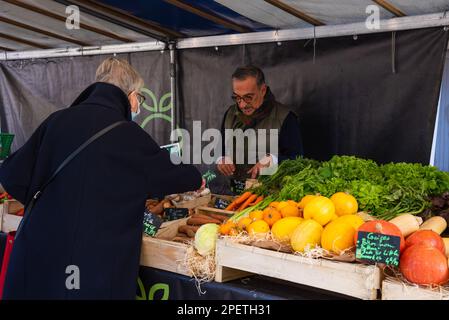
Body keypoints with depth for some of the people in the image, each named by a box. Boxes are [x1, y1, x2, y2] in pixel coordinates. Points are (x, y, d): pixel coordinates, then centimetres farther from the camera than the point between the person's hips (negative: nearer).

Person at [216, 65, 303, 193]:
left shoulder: (285, 118, -7)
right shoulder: (230, 114, 11)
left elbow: (296, 158, -7)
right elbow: (221, 147, 23)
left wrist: (272, 160, -23)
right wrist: (221, 159, 2)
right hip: (236, 191, 3)